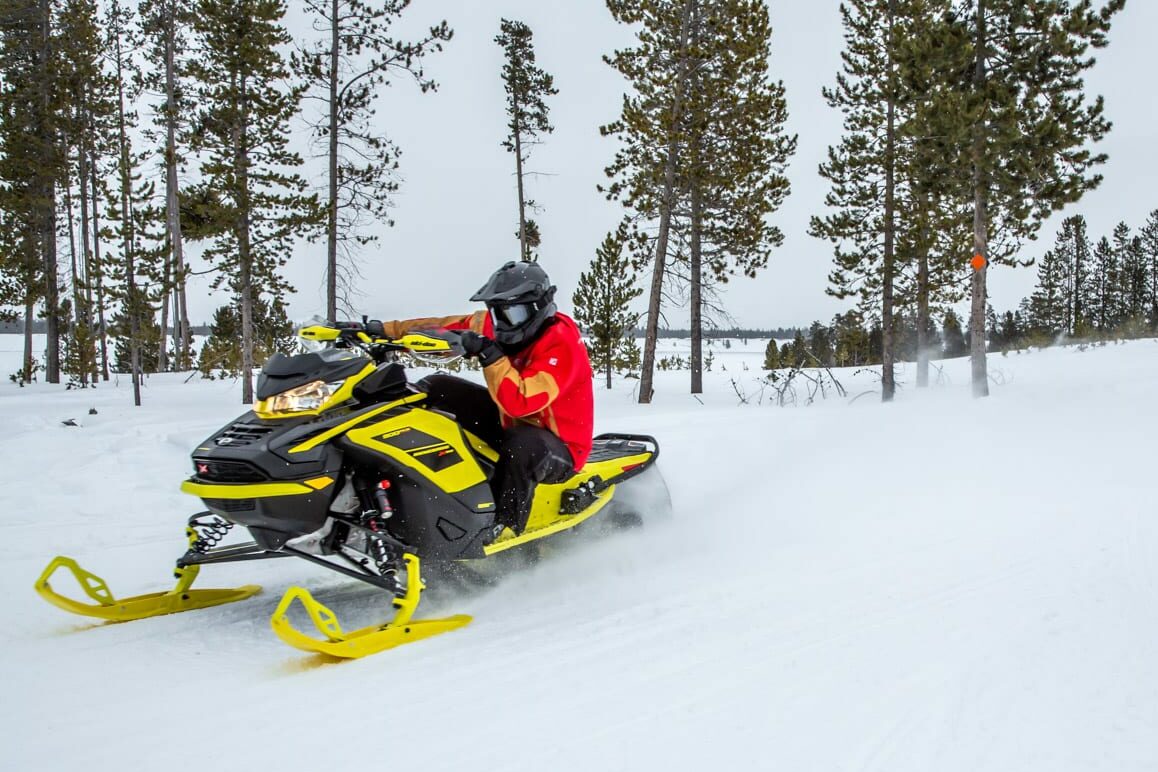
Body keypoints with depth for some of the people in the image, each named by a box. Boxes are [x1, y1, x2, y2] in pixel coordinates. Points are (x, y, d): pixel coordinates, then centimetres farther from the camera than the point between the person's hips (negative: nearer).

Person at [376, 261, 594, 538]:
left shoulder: (561, 341, -26)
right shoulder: (494, 325, -2)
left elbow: (521, 403, -37)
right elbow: (441, 329, 1)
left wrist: (490, 355, -37)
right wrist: (384, 330, -7)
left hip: (559, 448, -9)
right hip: (510, 423, 9)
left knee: (523, 447, -46)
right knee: (434, 387, 4)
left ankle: (502, 530, -30)